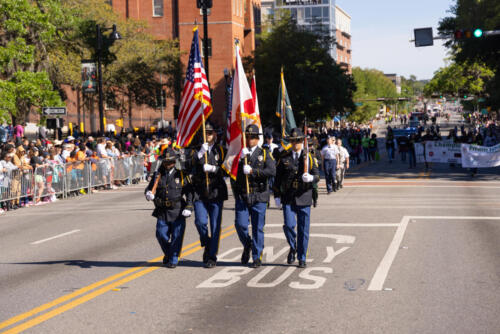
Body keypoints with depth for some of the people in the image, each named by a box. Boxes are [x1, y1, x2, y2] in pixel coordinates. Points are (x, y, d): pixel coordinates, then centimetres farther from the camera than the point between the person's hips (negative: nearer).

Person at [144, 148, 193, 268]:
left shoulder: (181, 175, 2)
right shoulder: (158, 175, 9)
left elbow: (189, 192, 2)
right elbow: (149, 188, 13)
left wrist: (189, 207, -8)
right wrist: (149, 194, -11)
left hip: (177, 212, -2)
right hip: (162, 211, 3)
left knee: (176, 236, -3)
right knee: (161, 234, 1)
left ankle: (173, 260, 8)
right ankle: (167, 254, 26)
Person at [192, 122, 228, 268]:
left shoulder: (220, 150, 7)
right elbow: (192, 168, -6)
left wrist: (213, 169, -16)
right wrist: (201, 153, -18)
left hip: (216, 192, 0)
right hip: (200, 192, 0)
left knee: (215, 226, -1)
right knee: (200, 222, -9)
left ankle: (212, 257, 8)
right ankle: (207, 246, 20)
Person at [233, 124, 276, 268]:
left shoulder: (264, 154, 5)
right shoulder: (239, 153, 10)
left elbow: (272, 171, -10)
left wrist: (252, 171, -15)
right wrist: (241, 157, -15)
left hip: (259, 196, -1)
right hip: (242, 195, 1)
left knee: (258, 228, 2)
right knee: (240, 225, -5)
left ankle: (257, 257, 13)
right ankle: (247, 246, 24)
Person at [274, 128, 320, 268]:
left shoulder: (309, 157, 6)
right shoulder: (284, 158, 7)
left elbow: (317, 176, 2)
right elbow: (278, 177, 11)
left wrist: (311, 178, -21)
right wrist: (277, 194, 6)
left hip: (304, 198, 0)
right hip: (288, 198, 0)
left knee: (303, 229, 2)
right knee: (289, 225, -12)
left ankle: (302, 259, 14)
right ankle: (292, 248, 17)